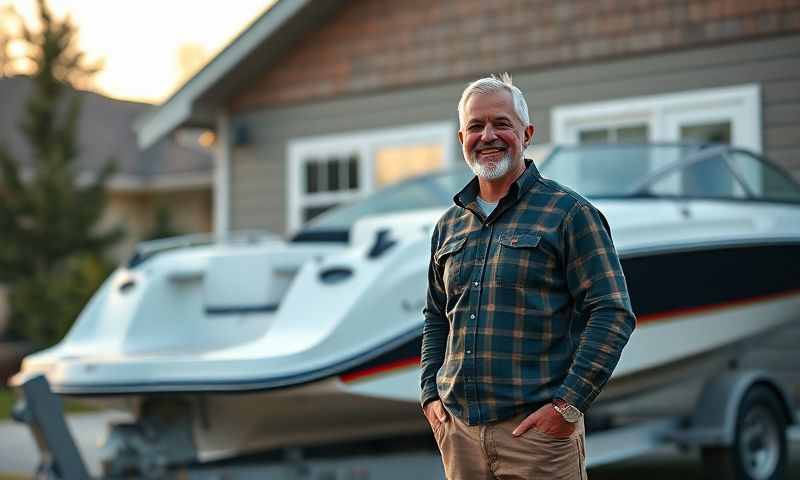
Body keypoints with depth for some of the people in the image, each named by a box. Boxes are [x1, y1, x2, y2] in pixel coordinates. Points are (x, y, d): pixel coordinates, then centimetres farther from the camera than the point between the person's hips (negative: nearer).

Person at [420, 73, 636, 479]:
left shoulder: (568, 213, -3)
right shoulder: (449, 225, 14)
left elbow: (612, 314, -9)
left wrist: (569, 404, -15)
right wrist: (430, 394, 10)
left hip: (537, 428, -5)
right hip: (458, 430, 5)